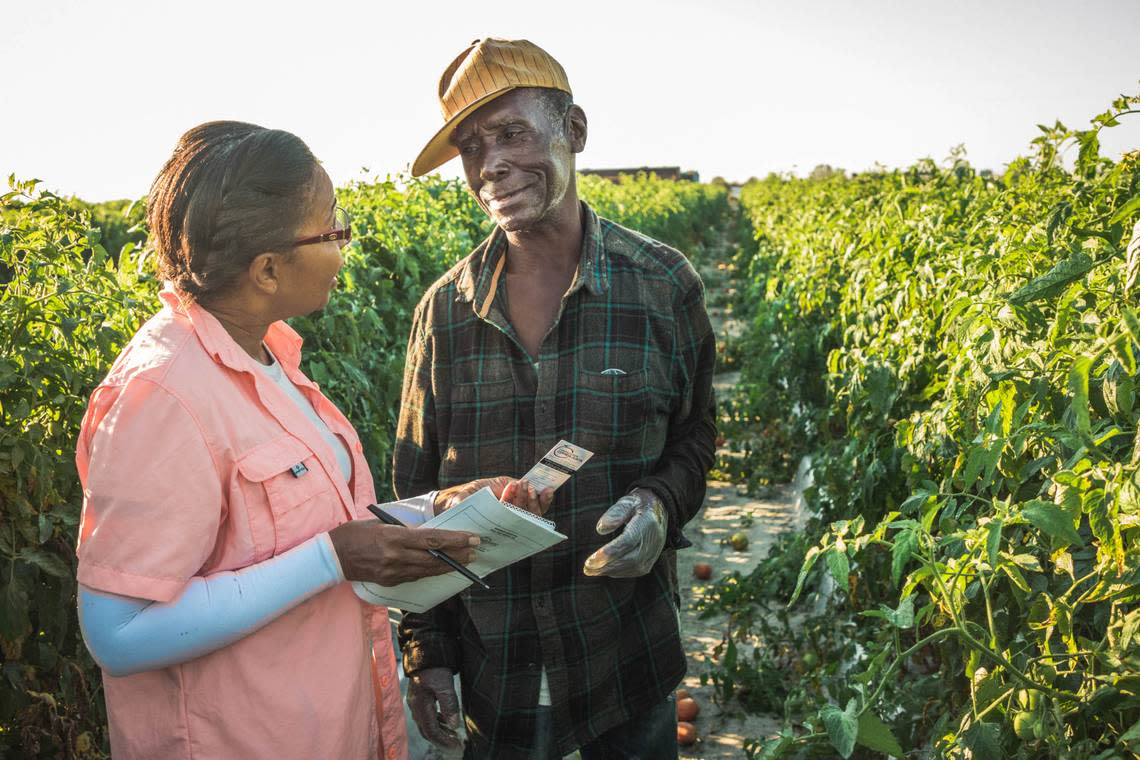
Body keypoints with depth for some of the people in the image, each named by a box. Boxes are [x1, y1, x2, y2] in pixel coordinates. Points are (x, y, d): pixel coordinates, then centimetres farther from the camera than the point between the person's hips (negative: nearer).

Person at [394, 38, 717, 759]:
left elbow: (694, 436, 4)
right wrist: (426, 652, 1)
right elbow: (414, 493, 2)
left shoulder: (664, 285, -9)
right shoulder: (444, 310, -4)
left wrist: (662, 501, -18)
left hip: (629, 653, -1)